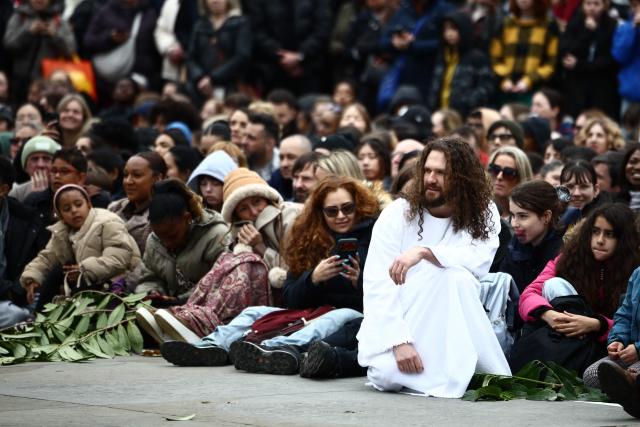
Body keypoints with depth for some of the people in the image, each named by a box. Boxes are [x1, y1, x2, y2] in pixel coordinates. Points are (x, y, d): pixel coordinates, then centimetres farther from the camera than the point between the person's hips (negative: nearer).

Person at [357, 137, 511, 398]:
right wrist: (400, 342, -24)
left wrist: (423, 251, -31)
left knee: (457, 276, -30)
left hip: (448, 328, 2)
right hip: (394, 325, -2)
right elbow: (378, 286, -10)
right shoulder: (397, 214, -2)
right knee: (388, 375, -36)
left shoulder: (483, 215, 3)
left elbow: (480, 261, -19)